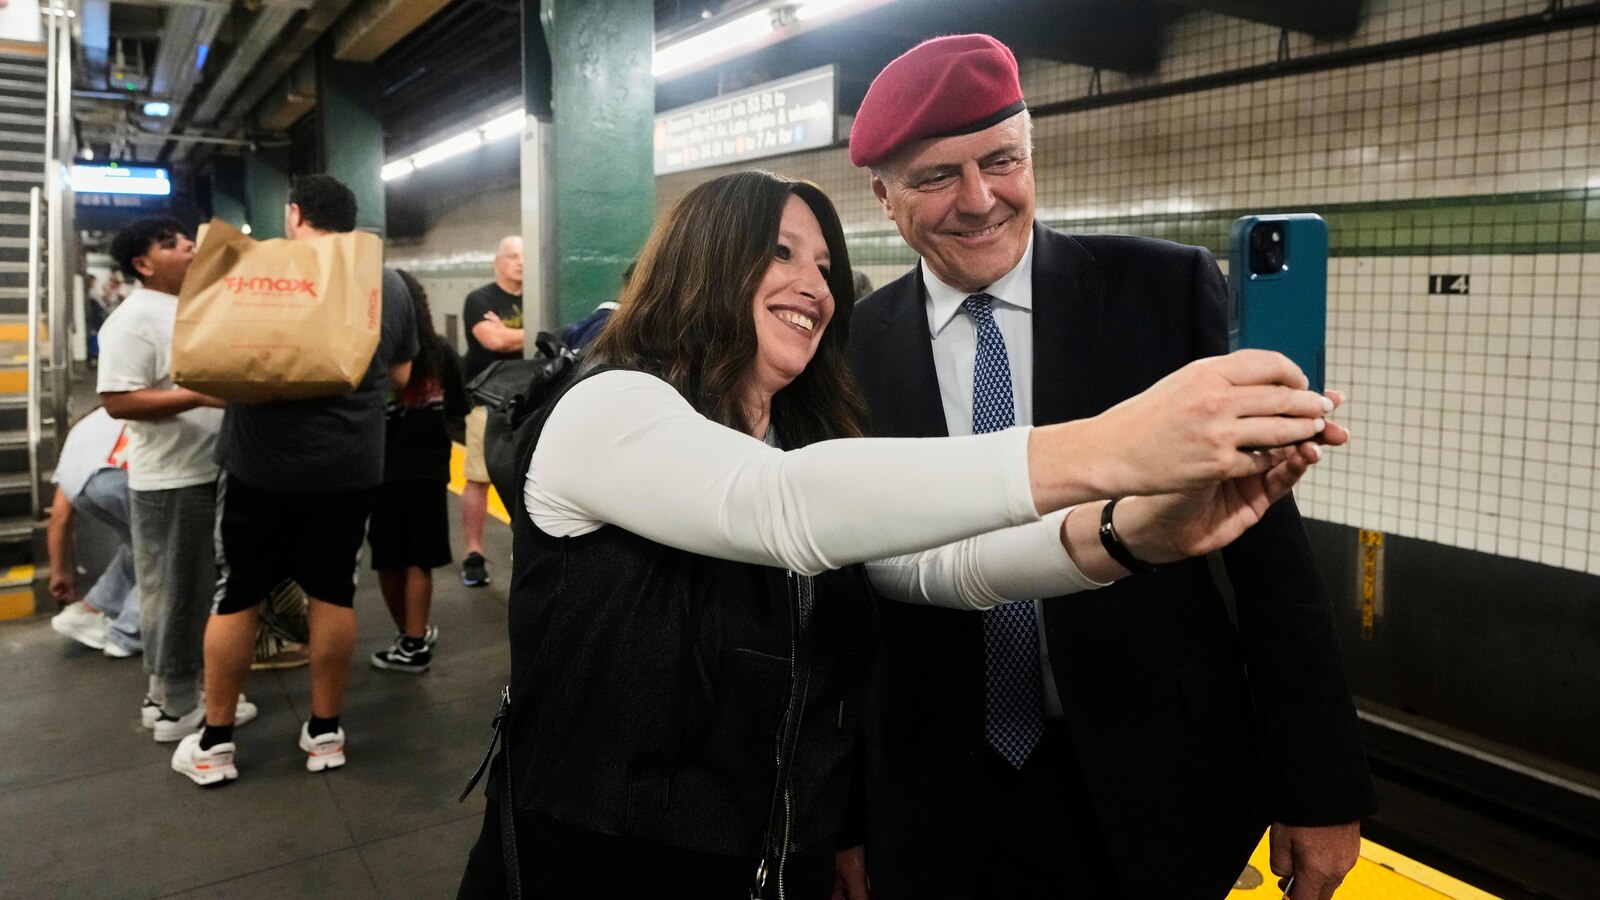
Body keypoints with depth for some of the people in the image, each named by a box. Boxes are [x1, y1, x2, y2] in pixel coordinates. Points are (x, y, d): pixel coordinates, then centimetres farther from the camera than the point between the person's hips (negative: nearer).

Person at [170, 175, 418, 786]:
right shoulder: (390, 284, 4)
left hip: (263, 461, -3)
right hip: (352, 466, 3)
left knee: (235, 596, 10)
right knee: (334, 594, 11)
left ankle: (215, 743, 21)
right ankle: (326, 734, 21)